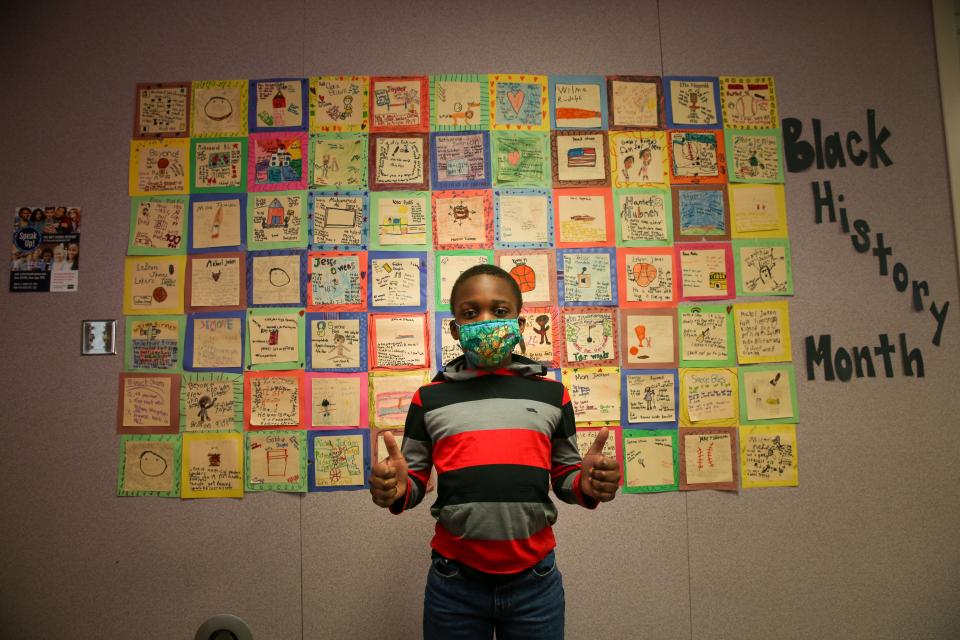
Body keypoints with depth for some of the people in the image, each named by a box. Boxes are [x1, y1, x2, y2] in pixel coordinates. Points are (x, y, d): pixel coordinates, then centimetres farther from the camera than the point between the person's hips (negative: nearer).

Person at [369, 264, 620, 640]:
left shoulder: (552, 394, 4)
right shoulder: (430, 399, 1)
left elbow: (564, 477, 11)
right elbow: (415, 481, 7)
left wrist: (586, 485, -10)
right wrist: (396, 491, -14)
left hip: (535, 581, 1)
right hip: (454, 583, 0)